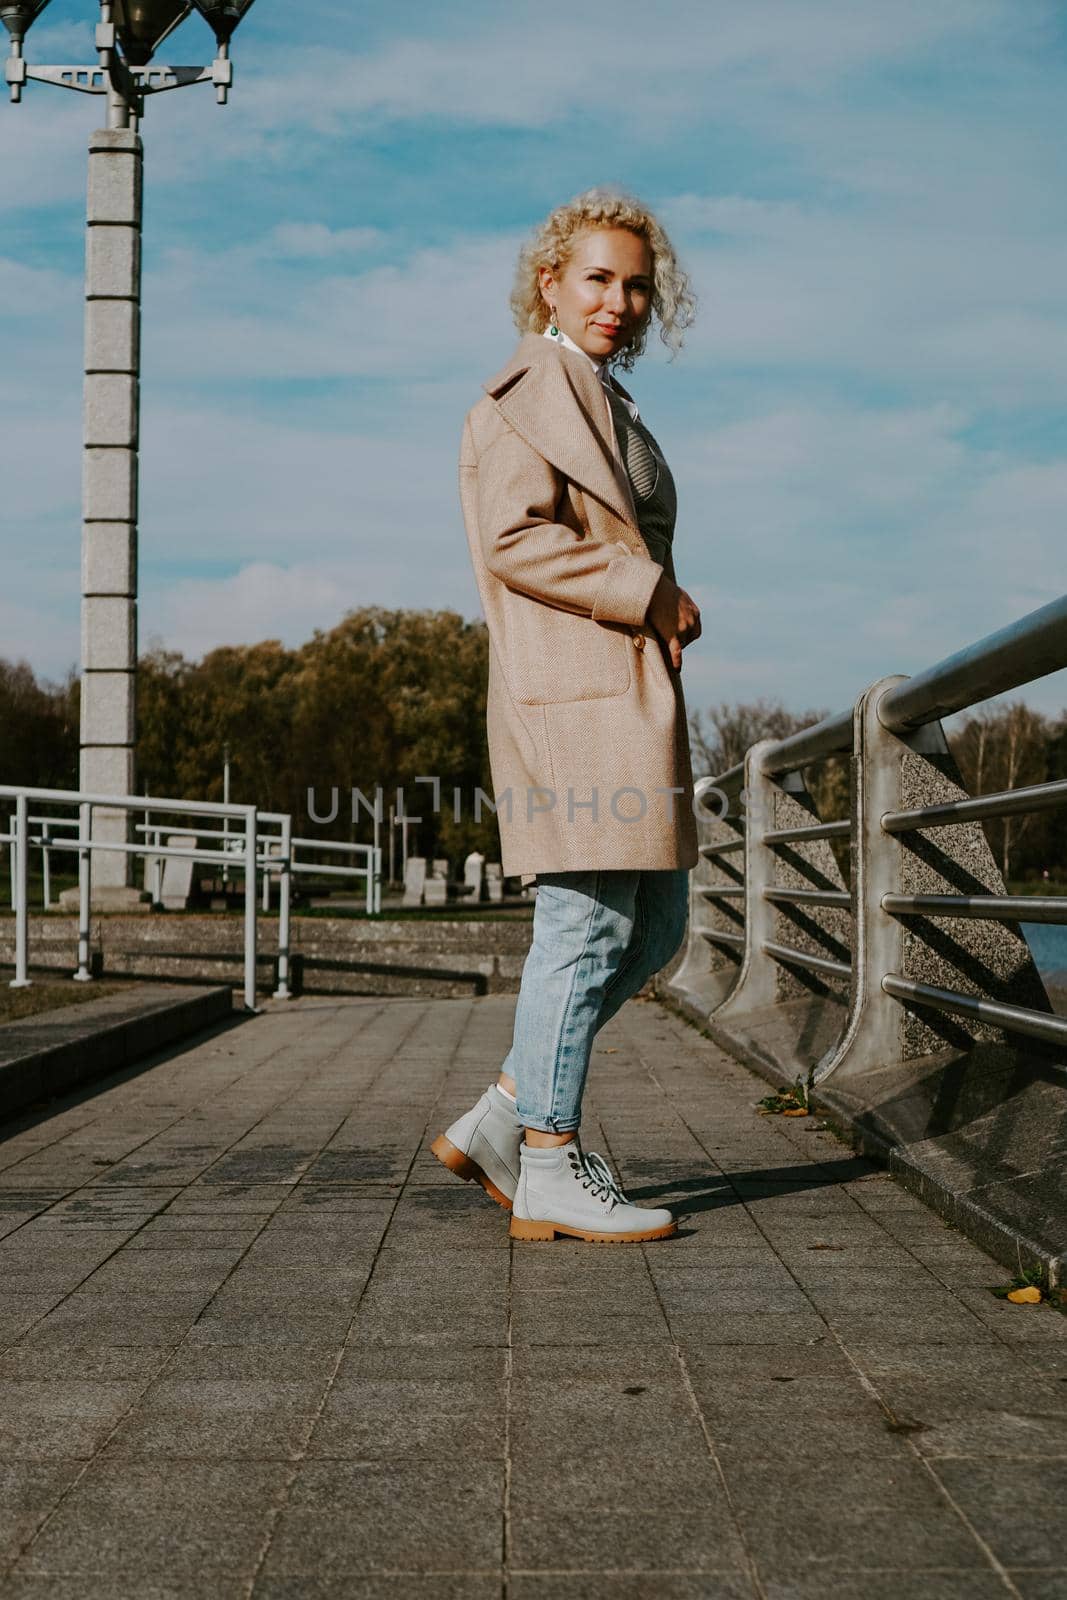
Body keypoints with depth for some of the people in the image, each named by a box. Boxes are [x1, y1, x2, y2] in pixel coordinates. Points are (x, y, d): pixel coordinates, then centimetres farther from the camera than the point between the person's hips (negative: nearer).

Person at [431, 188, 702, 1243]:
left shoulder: (606, 402, 24)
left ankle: (502, 1118, 16)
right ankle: (551, 1170, 3)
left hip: (629, 690, 10)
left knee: (653, 926, 11)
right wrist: (650, 594, -13)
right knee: (585, 924, -7)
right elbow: (514, 537, -17)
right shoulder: (530, 389, -5)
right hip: (571, 690, -10)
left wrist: (665, 612, 10)